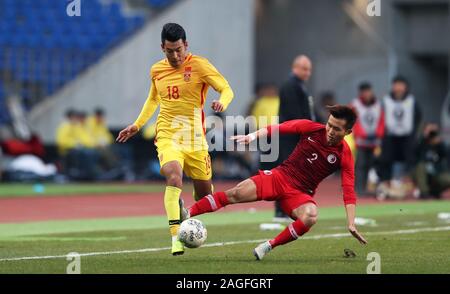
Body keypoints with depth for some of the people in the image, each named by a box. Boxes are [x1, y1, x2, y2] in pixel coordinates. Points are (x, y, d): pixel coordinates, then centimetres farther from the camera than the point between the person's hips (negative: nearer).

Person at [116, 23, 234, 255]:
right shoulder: (157, 71, 7)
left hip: (194, 137, -1)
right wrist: (137, 125, 22)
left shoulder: (199, 65, -5)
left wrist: (221, 103, -30)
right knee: (174, 177, -27)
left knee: (204, 193, 6)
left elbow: (226, 89, -8)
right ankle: (175, 236, -29)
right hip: (167, 135, 1)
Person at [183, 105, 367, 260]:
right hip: (280, 177, 1)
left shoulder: (344, 156, -9)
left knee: (310, 217, -35)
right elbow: (279, 128, 1)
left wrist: (351, 224, -19)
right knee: (237, 193, -20)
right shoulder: (312, 128, -6)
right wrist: (254, 135, -12)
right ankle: (187, 214, -17)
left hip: (301, 194, -1)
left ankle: (269, 246, -21)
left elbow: (349, 192, -12)